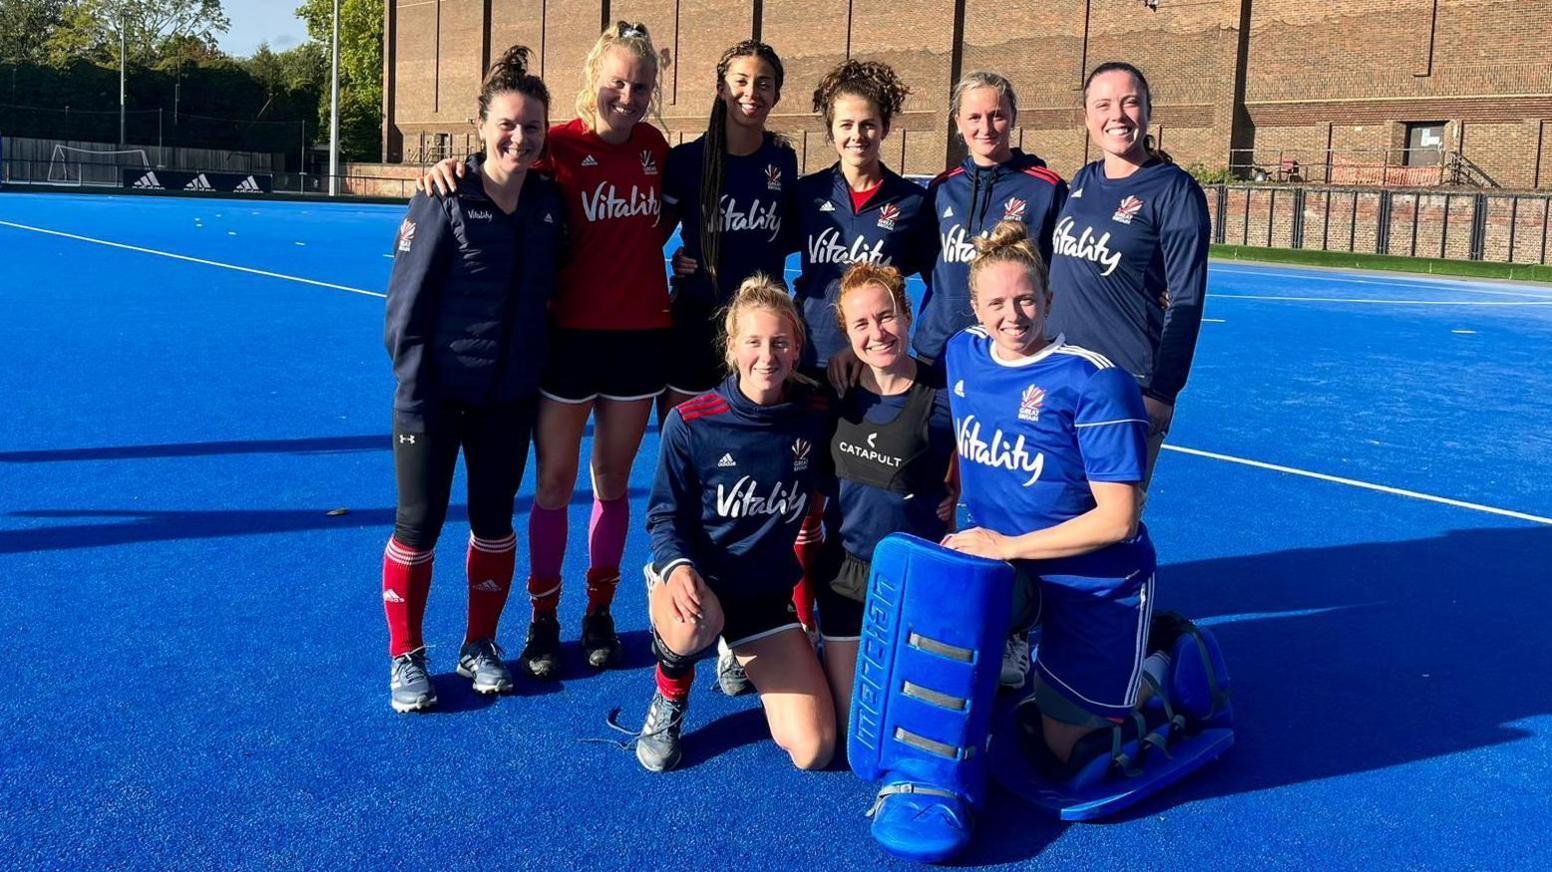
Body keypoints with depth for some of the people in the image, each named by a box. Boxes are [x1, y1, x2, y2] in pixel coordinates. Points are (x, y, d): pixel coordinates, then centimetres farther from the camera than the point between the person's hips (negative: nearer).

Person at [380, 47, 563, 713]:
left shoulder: (548, 202, 0)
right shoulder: (445, 199, -12)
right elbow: (406, 302, -11)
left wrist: (540, 376, 4)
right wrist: (413, 393, -14)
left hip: (510, 397, 4)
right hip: (437, 394, -4)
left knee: (494, 521, 13)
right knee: (418, 525, 4)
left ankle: (480, 646, 30)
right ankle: (405, 658, 21)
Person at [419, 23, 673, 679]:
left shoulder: (653, 147, 4)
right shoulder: (559, 146, -8)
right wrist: (451, 165, -24)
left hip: (641, 335, 3)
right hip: (569, 334, -3)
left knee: (613, 480, 13)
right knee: (554, 482, 5)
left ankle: (600, 612, 26)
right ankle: (543, 618, 19)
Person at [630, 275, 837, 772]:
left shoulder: (817, 417, -6)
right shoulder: (691, 423, -13)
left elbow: (823, 489, 12)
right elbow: (665, 517, -8)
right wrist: (677, 567, -26)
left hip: (768, 593, 3)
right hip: (695, 579, -2)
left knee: (814, 751, -6)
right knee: (695, 624, -42)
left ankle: (746, 657, 25)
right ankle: (670, 695, -2)